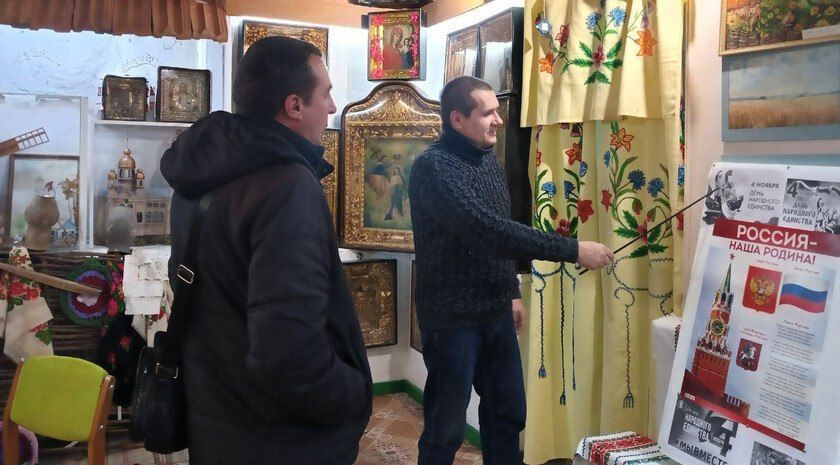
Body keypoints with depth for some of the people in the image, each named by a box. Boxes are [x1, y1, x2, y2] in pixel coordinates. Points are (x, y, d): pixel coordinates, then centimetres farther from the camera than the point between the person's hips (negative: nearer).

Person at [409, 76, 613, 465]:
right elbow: (487, 229, -30)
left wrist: (512, 292, 18)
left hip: (496, 314, 8)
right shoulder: (433, 167, -19)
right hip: (453, 319, -8)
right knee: (446, 428, 4)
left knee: (508, 413, 16)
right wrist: (572, 250, -29)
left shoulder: (489, 162, 9)